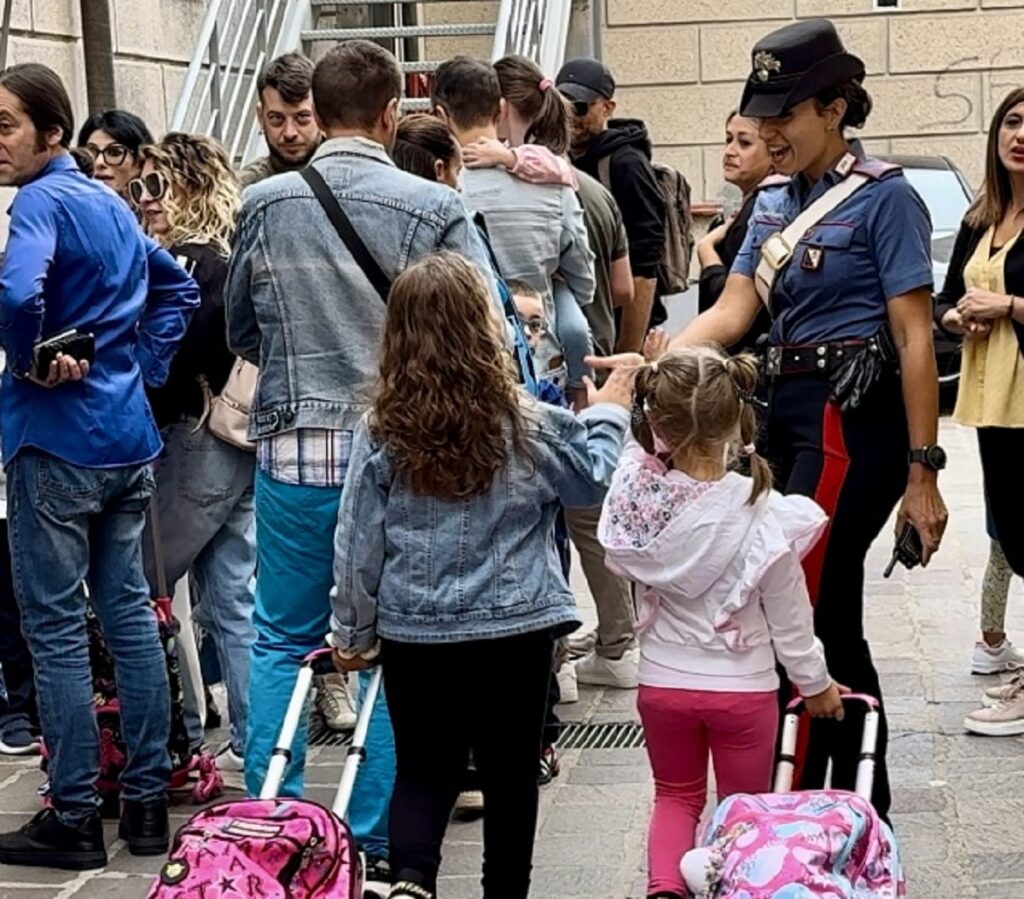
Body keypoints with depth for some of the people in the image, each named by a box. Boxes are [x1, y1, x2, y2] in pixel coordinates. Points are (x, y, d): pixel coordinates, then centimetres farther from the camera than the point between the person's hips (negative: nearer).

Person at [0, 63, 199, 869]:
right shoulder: (113, 204, 13)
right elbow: (178, 290, 24)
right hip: (129, 437, 8)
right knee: (130, 612, 11)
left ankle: (74, 819, 4)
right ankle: (148, 802, 17)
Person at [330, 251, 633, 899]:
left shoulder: (381, 434, -9)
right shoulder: (528, 425, -12)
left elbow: (358, 545, -3)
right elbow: (593, 480, 6)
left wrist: (354, 634, 10)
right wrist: (610, 414, 23)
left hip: (414, 633, 1)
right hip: (516, 629, -1)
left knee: (424, 768, 12)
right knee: (510, 773, 13)